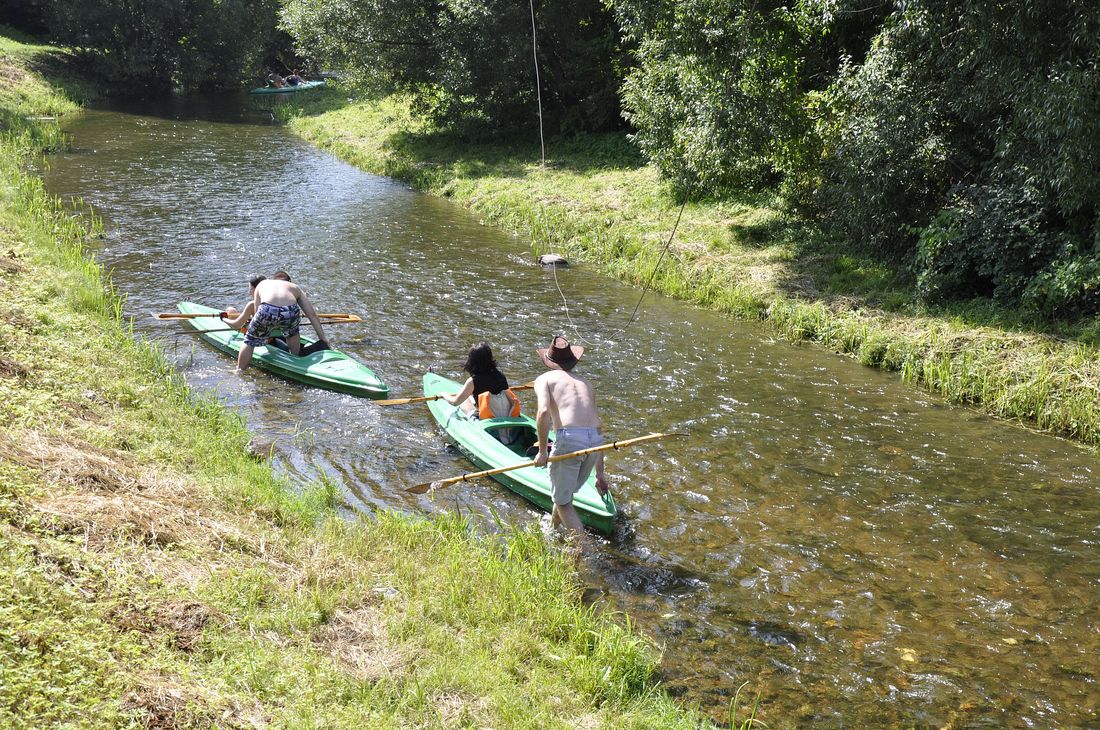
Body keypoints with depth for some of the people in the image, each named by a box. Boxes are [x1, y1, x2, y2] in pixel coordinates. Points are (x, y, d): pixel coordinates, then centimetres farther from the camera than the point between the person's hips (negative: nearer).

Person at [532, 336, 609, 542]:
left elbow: (544, 412, -9)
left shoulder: (544, 379, 13)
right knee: (567, 492, 26)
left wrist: (542, 451, -1)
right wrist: (600, 473, 32)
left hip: (569, 439, -5)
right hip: (594, 441, 5)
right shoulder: (585, 383, 28)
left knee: (562, 501, 8)